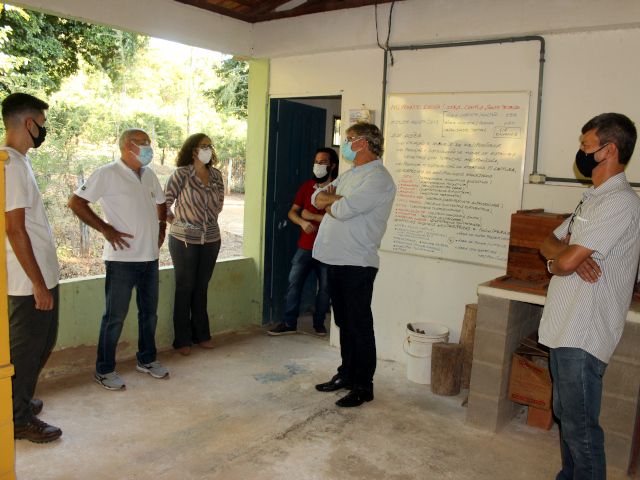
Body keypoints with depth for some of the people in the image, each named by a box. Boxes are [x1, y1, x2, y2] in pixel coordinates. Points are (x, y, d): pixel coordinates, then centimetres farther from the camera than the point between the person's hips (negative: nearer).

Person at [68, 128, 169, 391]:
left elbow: (161, 202, 27)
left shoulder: (149, 175, 11)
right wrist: (106, 229, -15)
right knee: (115, 316, 2)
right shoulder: (107, 174, -10)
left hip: (150, 257, 7)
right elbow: (76, 202, -13)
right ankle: (105, 370, 17)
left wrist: (161, 227, 12)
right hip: (122, 259, -7)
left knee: (149, 312, 16)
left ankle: (147, 359, 33)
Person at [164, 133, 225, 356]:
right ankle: (182, 340, 17)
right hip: (184, 240, -4)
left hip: (211, 239, 4)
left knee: (201, 288, 14)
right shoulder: (181, 174, -11)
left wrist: (208, 220, 10)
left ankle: (201, 334, 27)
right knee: (185, 288, 6)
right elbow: (164, 203, -7)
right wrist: (175, 221, 2)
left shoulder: (216, 175, 4)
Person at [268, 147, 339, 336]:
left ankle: (319, 323, 24)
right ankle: (289, 323, 12)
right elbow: (292, 212, 8)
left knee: (325, 287, 7)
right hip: (305, 247, 3)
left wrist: (312, 216, -13)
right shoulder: (307, 186, 7)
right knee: (294, 283, 2)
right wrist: (302, 222, -14)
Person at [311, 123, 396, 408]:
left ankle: (363, 386, 11)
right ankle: (347, 374, 30)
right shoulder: (350, 175, 17)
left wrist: (329, 201, -3)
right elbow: (317, 198, 13)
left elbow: (343, 209, -25)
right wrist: (337, 198, -8)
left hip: (357, 264, -9)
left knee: (360, 326, 0)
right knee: (344, 323, 17)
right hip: (336, 260, 9)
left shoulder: (378, 178, -15)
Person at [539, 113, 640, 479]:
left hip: (582, 337, -10)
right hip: (564, 329, 10)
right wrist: (567, 253, -10)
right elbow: (549, 243, 13)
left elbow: (566, 262, -23)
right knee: (566, 416, 21)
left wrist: (559, 259, 1)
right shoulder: (594, 199, 15)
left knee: (580, 427, 2)